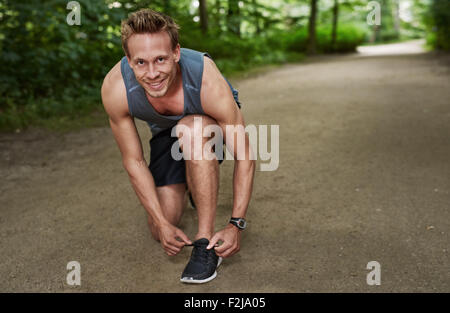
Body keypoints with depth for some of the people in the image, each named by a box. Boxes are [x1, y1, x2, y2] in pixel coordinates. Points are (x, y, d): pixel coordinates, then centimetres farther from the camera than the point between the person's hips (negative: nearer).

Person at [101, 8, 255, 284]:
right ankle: (191, 185, 33)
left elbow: (244, 156, -31)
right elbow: (134, 161, -20)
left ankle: (207, 241, -28)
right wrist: (162, 223, -22)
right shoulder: (115, 89, -33)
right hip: (166, 132, 3)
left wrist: (236, 224, -36)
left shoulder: (208, 82, -40)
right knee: (160, 230, -1)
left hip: (213, 122, -2)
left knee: (192, 129, -40)